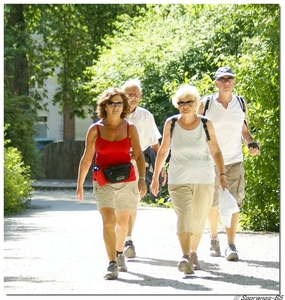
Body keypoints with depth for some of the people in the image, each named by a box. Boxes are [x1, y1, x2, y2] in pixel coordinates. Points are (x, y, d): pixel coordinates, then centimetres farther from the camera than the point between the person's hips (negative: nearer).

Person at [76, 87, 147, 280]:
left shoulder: (130, 129, 0)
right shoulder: (95, 130, -2)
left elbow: (139, 155, -5)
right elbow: (86, 159, 4)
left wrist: (142, 179, -18)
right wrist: (80, 184, 5)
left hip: (127, 181, 2)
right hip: (103, 183, -2)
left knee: (123, 221, 17)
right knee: (109, 221, -17)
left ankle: (119, 253, 43)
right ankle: (112, 265, -20)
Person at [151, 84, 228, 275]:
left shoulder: (205, 124, -3)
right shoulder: (171, 123, -1)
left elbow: (216, 152, 3)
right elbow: (163, 151, 9)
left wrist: (222, 175, -6)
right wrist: (155, 177, 11)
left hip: (204, 180, 1)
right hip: (179, 180, -1)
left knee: (199, 220, 9)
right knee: (184, 217, -16)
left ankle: (193, 253, 31)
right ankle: (185, 257, -27)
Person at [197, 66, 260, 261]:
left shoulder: (241, 104, 4)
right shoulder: (206, 104, -2)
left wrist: (251, 143, -5)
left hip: (234, 161, 1)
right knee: (212, 204, 8)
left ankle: (231, 245, -6)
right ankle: (214, 240, 27)